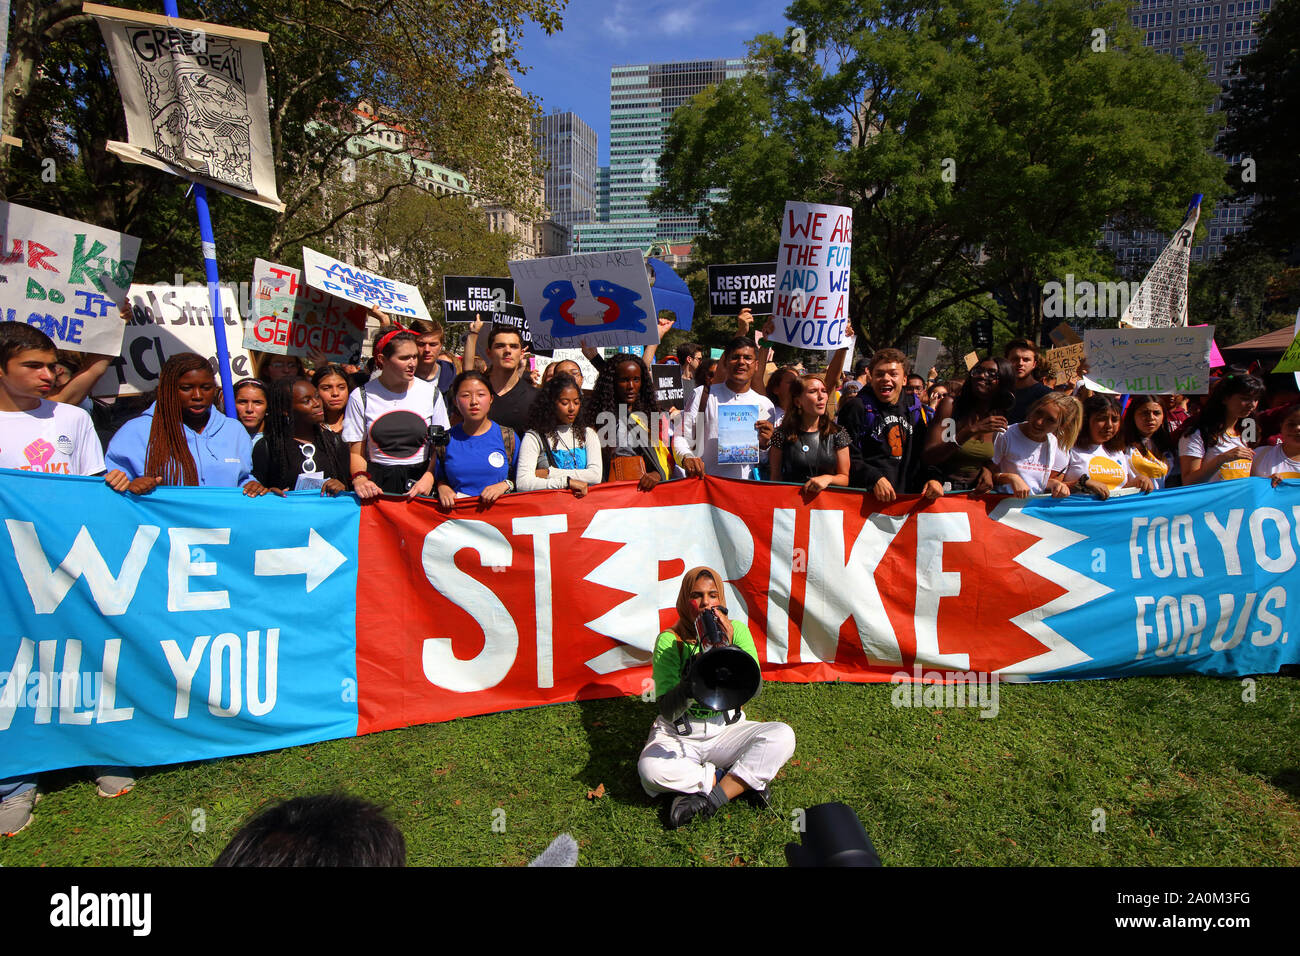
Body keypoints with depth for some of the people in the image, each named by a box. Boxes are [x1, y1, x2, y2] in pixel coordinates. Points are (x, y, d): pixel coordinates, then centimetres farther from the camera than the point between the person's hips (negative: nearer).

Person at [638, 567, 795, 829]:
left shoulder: (736, 630, -4)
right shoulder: (669, 640, -11)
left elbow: (754, 690, -16)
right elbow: (667, 711, -19)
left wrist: (728, 647, -29)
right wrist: (689, 684, -40)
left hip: (726, 728, 2)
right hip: (678, 734, -2)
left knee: (782, 736, -24)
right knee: (650, 768, -33)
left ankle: (709, 799, -19)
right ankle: (743, 782, -14)